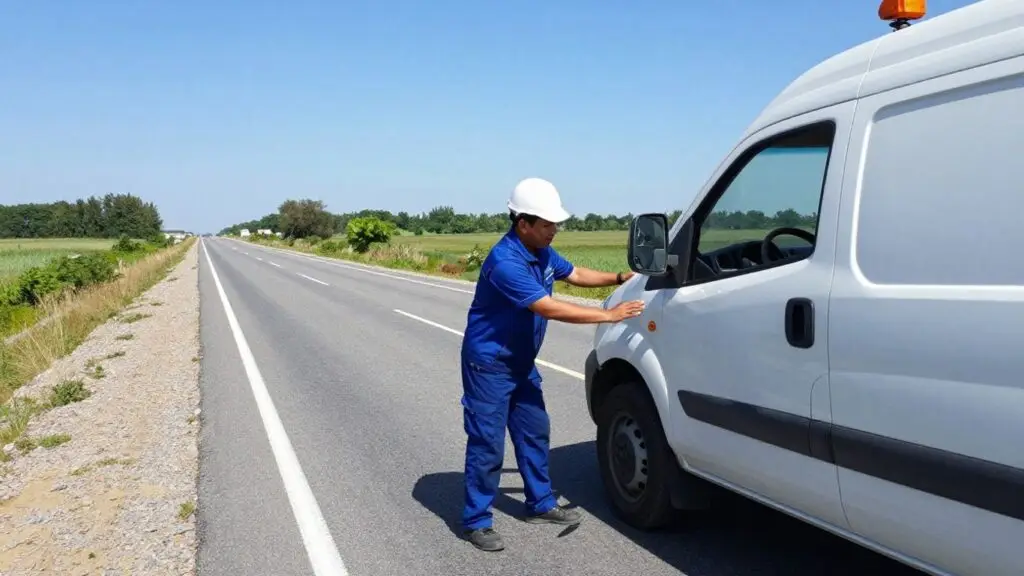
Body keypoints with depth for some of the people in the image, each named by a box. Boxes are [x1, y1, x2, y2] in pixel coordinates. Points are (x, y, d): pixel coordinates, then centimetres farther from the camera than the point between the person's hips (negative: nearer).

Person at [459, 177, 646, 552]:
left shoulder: (542, 252, 0)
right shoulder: (505, 263, -30)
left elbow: (575, 274, 17)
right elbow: (550, 309, -32)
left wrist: (619, 278, 4)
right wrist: (610, 316, -28)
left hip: (521, 362, 9)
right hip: (489, 364, -9)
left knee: (534, 433, 15)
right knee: (487, 443, -3)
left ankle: (541, 504, 29)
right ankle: (476, 521, 10)